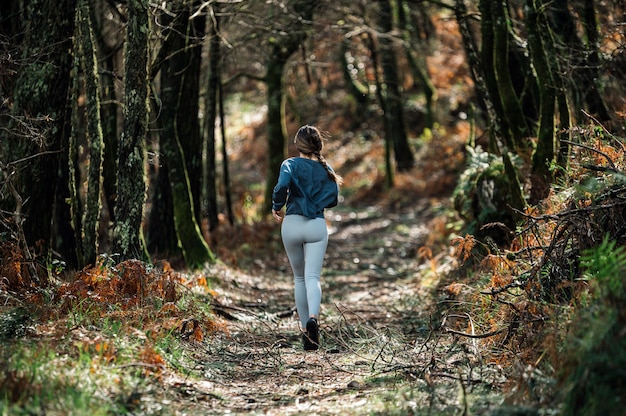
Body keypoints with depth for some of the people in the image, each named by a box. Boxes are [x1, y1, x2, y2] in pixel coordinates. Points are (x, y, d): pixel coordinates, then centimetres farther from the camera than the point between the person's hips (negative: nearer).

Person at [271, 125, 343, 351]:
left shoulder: (290, 164, -2)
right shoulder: (325, 168, 6)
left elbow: (282, 186, -21)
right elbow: (332, 199, 4)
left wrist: (276, 206, -4)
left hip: (292, 224, 0)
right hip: (317, 226, 0)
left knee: (299, 277, 15)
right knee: (313, 277, -8)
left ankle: (305, 327, 16)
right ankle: (313, 318, -35)